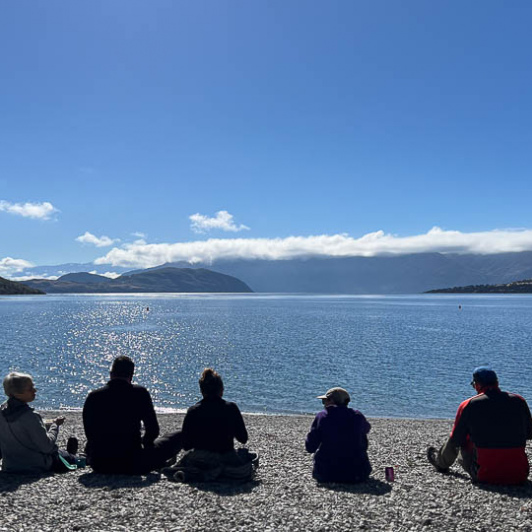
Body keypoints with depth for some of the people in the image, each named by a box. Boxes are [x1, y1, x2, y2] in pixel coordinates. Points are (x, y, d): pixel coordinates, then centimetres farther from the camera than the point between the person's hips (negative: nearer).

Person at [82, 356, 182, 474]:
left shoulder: (93, 396, -2)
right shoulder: (140, 393, -8)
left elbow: (90, 434, 8)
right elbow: (153, 430, -4)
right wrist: (143, 442, 18)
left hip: (98, 465, 4)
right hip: (131, 465, -4)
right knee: (178, 437, 9)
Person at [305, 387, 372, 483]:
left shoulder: (321, 416, -9)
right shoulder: (357, 416, -5)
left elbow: (310, 448, -5)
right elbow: (366, 429, 20)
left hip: (326, 475, 1)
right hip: (356, 475, 0)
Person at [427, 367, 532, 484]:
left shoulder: (468, 405, -8)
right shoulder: (519, 401, 0)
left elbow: (455, 441, 2)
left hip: (485, 476, -3)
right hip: (520, 475, 3)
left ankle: (440, 461, 55)